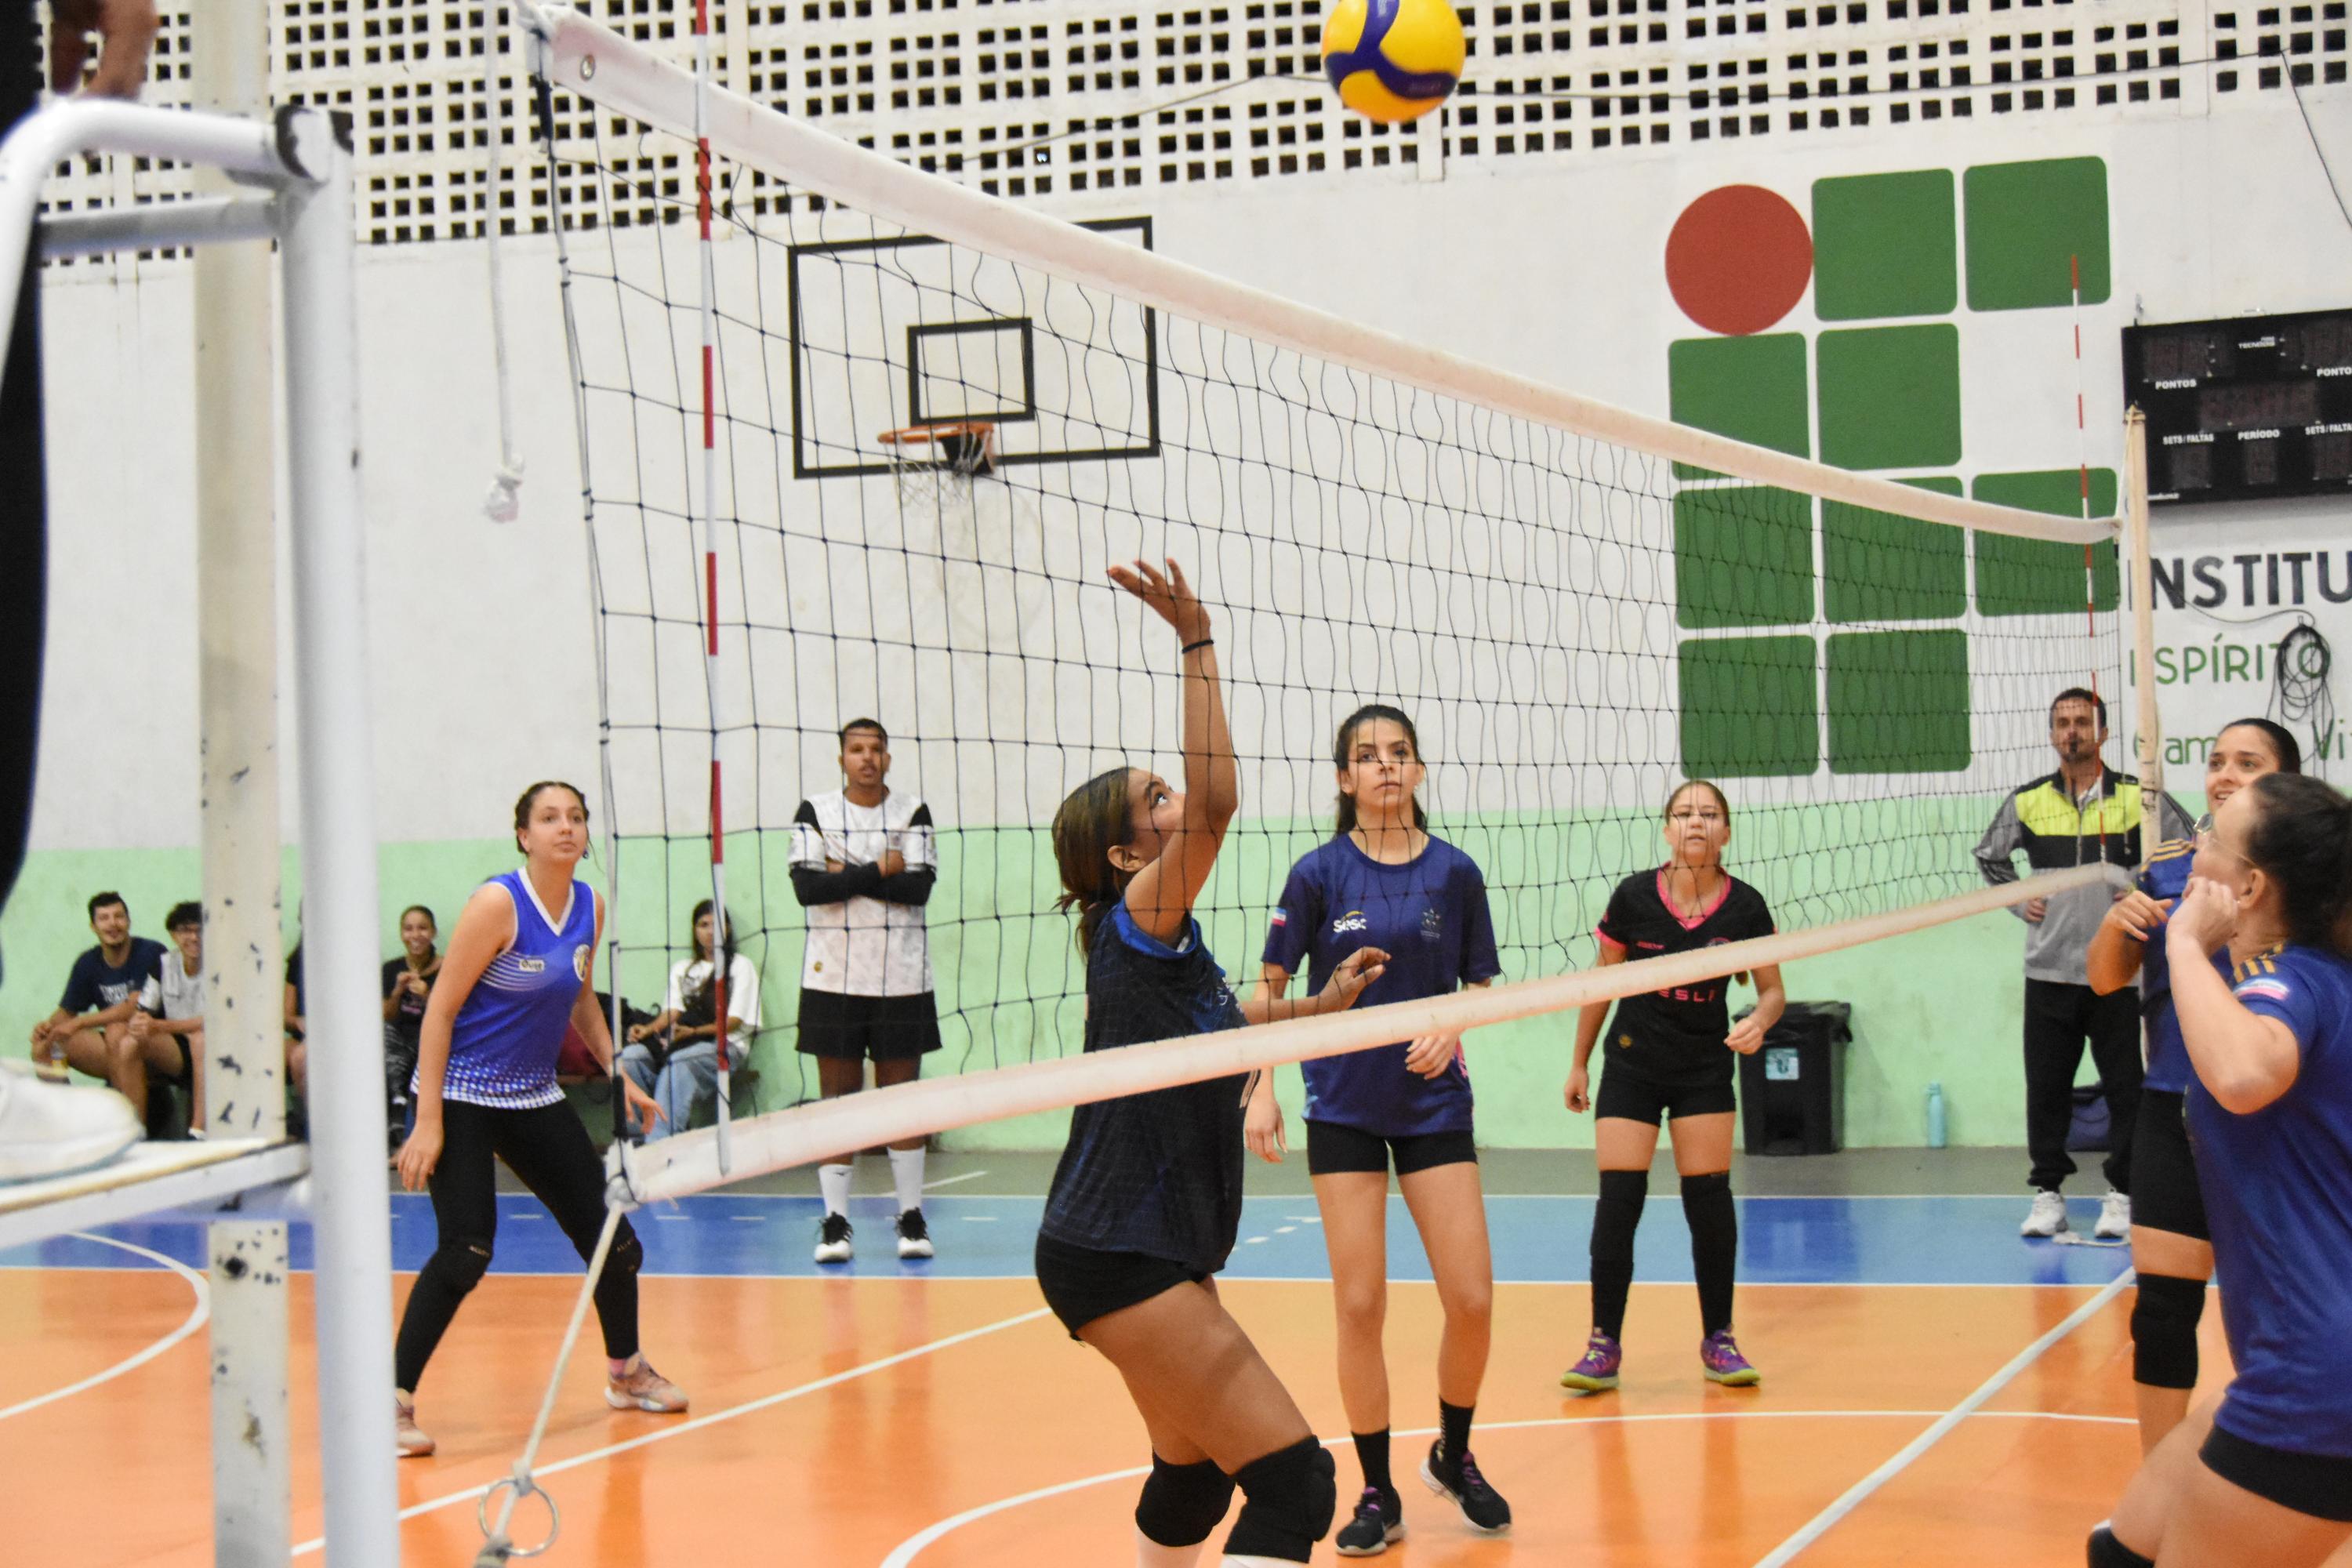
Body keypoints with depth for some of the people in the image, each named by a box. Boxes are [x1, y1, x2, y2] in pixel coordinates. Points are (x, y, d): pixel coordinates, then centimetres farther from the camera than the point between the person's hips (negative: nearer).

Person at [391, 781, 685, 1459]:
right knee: (465, 1250, -21)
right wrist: (427, 1120, -21)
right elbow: (440, 1009, -17)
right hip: (461, 1096, -7)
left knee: (610, 1235, 8)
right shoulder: (498, 904, -17)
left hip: (534, 1098, 7)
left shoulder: (591, 907, 3)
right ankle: (393, 1399, -12)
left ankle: (626, 1372, 32)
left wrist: (618, 1073, 10)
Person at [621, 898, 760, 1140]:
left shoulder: (741, 966, 13)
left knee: (678, 1062, -39)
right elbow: (671, 1012, 13)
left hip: (723, 1044, -5)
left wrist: (693, 1032, -17)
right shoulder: (681, 969, 28)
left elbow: (734, 1020, 0)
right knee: (630, 1057, -28)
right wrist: (648, 1029, -11)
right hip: (680, 1041, 5)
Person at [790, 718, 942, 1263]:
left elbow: (920, 886, -8)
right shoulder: (815, 812, 4)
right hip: (833, 977, 0)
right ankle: (834, 1221, 4)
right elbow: (807, 887, -9)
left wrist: (847, 875, -11)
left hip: (902, 978, 0)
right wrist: (880, 871, -10)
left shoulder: (913, 813, 5)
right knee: (838, 1096, 1)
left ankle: (911, 1217, 9)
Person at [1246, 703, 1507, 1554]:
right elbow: (1271, 986, 3)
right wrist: (1262, 1088, -6)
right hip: (1344, 1109, -1)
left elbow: (1483, 986, 8)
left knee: (1471, 1299, -4)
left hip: (1435, 1103, 1)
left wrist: (1455, 1029, -12)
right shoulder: (1319, 873, -4)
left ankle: (1454, 1458, 22)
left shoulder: (1454, 872, -1)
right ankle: (1378, 1495, 11)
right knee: (1360, 1307, -2)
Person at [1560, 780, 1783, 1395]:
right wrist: (1580, 1064, 7)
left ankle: (1718, 1340, 13)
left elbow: (1773, 989, 0)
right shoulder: (1633, 898, -10)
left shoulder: (1745, 907, -9)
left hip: (1705, 1071, 1)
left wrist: (1758, 1021, -22)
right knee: (1618, 1200, -7)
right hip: (1632, 1066, 0)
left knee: (1710, 1200, -1)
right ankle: (1605, 1345, 0)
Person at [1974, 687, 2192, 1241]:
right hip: (2048, 968, 2)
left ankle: (2121, 1194, 9)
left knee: (2125, 1086, 0)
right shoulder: (2027, 801, 5)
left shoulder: (2138, 797, -2)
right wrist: (2018, 901, 10)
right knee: (2046, 1087, 4)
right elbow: (1989, 854, 22)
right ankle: (2048, 1191, 13)